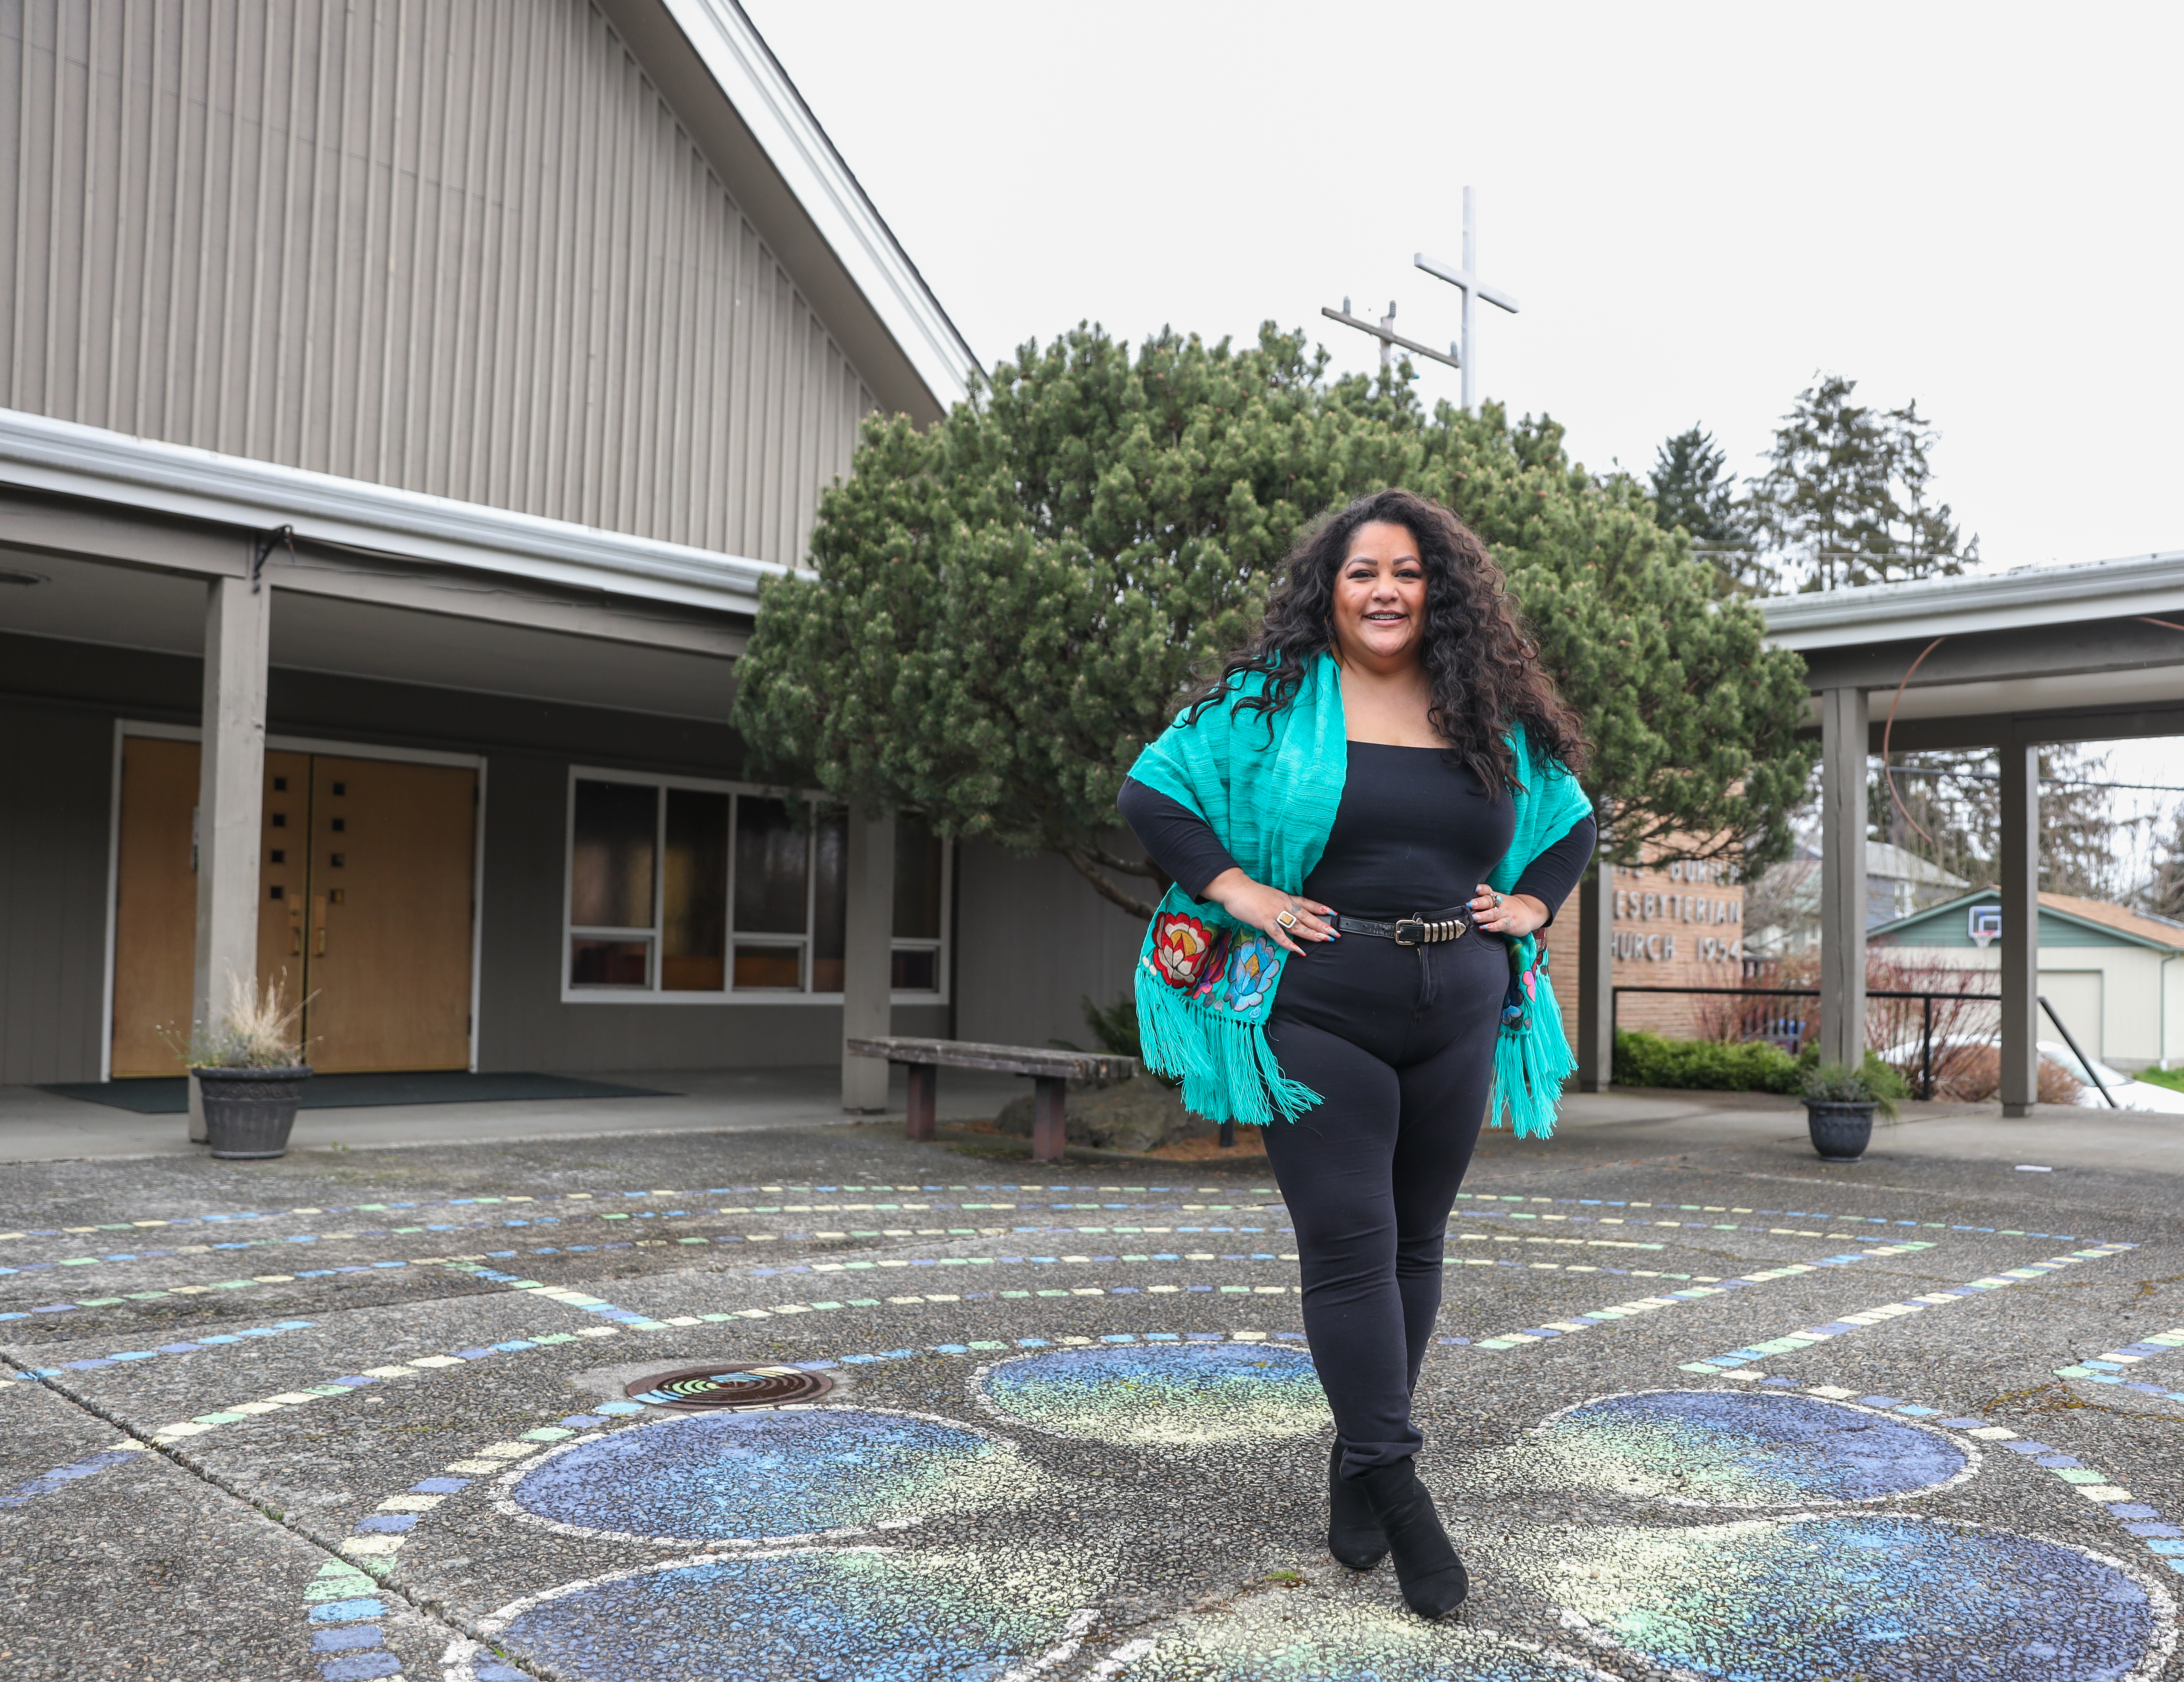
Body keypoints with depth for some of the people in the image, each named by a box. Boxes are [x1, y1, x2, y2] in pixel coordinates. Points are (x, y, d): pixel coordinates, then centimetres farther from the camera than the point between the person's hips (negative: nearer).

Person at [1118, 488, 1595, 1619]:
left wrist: (1530, 904, 6)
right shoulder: (1272, 696, -1)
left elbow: (1572, 821, 23)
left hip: (1456, 1015, 4)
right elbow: (1151, 792, 0)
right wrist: (1237, 891, -9)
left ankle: (1357, 1466, 25)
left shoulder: (1493, 716, 10)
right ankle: (1399, 1491, 1)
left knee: (1414, 1245, 10)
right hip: (1319, 1011, -4)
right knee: (1349, 1245, -7)